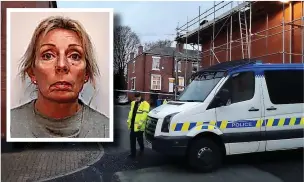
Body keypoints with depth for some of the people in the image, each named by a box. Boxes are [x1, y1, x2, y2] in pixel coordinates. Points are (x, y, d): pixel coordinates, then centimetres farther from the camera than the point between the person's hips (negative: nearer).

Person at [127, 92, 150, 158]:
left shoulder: (145, 104, -11)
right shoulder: (133, 103, 14)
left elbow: (144, 115, -18)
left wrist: (140, 123, -23)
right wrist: (129, 121, 14)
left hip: (139, 126, -7)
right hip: (133, 125, 7)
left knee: (139, 139, 7)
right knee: (132, 139, 9)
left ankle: (142, 149, 33)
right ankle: (133, 153, 19)